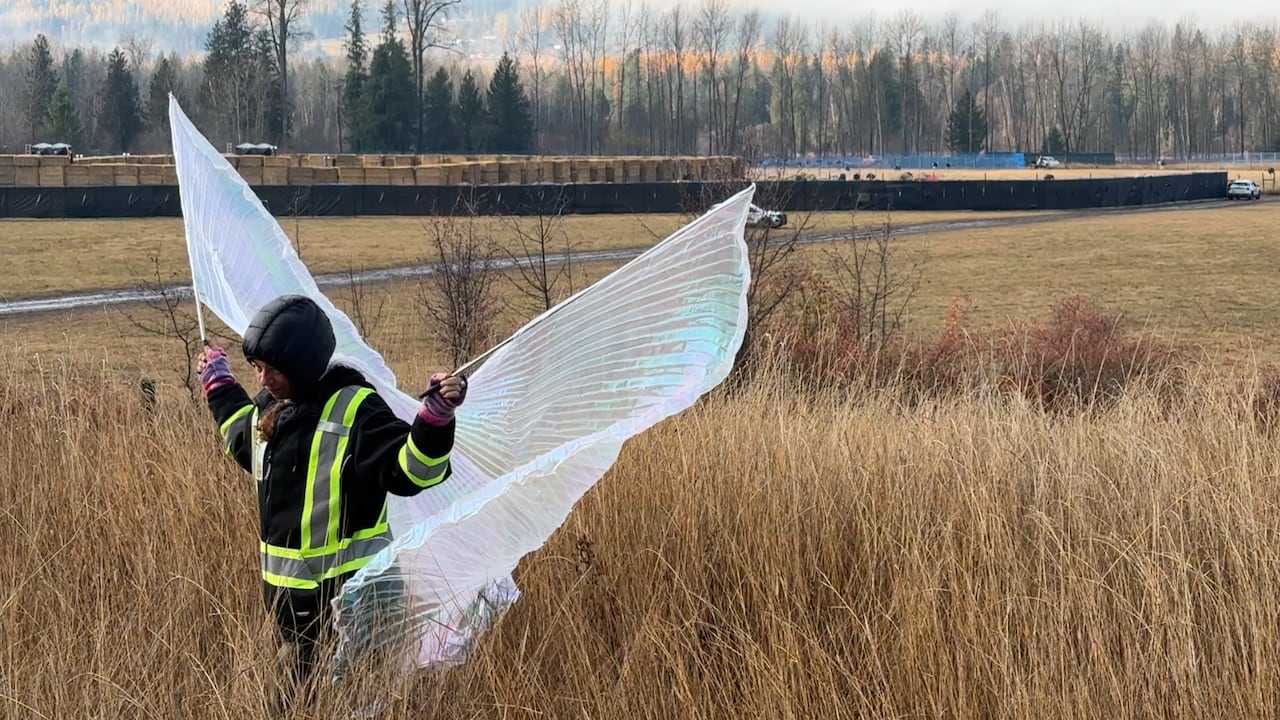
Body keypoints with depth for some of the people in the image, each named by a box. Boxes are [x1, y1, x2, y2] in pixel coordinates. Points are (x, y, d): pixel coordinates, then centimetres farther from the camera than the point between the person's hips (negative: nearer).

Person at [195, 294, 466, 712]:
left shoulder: (354, 410, -16)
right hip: (285, 590, 8)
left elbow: (411, 470, -24)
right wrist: (218, 383, 36)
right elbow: (247, 439, 33)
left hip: (345, 593, -8)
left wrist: (436, 415, -38)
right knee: (293, 702, 15)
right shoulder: (269, 409, 9)